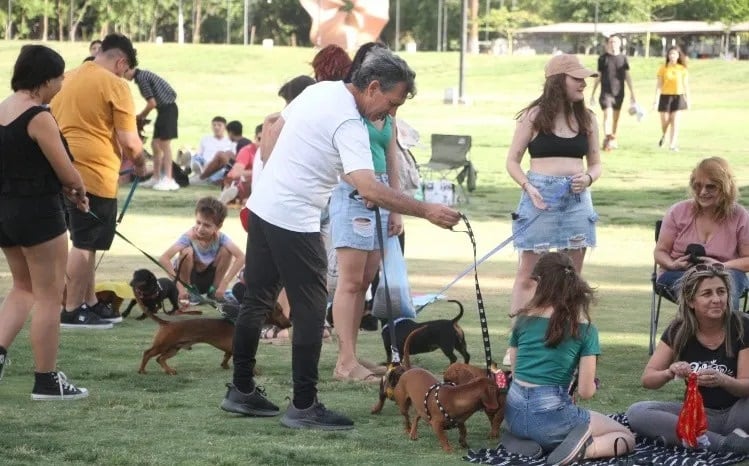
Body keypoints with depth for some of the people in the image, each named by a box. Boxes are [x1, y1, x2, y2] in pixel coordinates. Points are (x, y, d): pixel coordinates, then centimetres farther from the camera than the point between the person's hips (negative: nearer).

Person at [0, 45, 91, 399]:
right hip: (38, 211, -8)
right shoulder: (39, 117, -18)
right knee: (48, 295, 3)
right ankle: (46, 380, 8)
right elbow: (66, 172, -15)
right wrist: (78, 189, 6)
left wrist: (63, 187, 10)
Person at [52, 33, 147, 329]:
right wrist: (140, 164, 8)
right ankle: (71, 312, 0)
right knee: (85, 243, -2)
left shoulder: (67, 80, 14)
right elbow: (129, 141, -11)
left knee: (84, 241, 17)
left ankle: (89, 303, 23)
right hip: (94, 174, -8)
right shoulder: (115, 86, -8)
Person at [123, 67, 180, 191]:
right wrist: (143, 115, 12)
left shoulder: (141, 77, -15)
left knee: (164, 144, -9)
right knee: (155, 144, 11)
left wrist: (140, 116, -3)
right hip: (165, 109, 9)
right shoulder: (144, 75, 14)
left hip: (167, 108, -9)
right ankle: (156, 178, 15)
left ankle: (169, 180, -9)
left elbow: (152, 103, -17)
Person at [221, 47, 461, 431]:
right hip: (294, 222, -9)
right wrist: (427, 212, -30)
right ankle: (304, 407, 0)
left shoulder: (320, 91, 7)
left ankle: (241, 391, 25)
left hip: (262, 206, 9)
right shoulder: (349, 124, -20)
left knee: (257, 301, 16)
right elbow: (368, 189, -31)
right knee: (310, 311, -2)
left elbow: (270, 134, 17)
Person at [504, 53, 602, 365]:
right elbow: (512, 160, 2)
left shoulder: (586, 118, 11)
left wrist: (588, 178, -6)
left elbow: (595, 163, 17)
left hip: (576, 199, 4)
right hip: (540, 196, -4)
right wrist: (527, 186, -14)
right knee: (528, 274, -2)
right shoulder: (534, 116, 0)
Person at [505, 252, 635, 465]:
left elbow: (514, 371, 13)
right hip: (549, 416, -5)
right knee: (627, 438, 15)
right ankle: (583, 449, -15)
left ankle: (529, 440, 4)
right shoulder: (584, 328, -5)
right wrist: (593, 384, 19)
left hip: (514, 415, 5)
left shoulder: (524, 319, 6)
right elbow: (586, 391, -4)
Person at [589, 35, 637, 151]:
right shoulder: (603, 58, 2)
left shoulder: (623, 58, 7)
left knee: (616, 117, 10)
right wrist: (593, 93, 9)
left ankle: (613, 140, 23)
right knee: (608, 115, -16)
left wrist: (632, 93, 6)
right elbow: (598, 77, 8)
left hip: (619, 92, 3)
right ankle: (607, 140, -26)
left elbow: (627, 76, 10)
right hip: (606, 92, -3)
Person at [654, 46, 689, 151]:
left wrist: (688, 99, 6)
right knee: (665, 121, 2)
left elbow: (686, 85, 7)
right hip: (665, 96, 0)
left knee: (675, 122, -7)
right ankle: (663, 136, 34)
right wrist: (656, 99, -6)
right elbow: (659, 84, -1)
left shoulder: (682, 69, 3)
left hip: (678, 97, 1)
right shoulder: (663, 68, -1)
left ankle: (672, 144, -4)